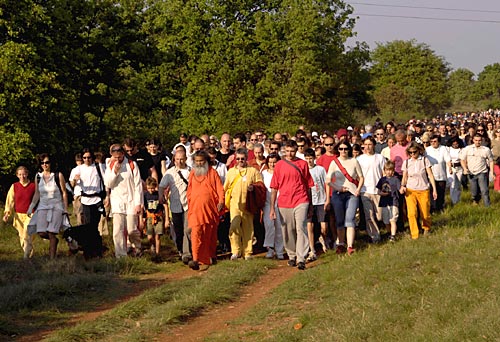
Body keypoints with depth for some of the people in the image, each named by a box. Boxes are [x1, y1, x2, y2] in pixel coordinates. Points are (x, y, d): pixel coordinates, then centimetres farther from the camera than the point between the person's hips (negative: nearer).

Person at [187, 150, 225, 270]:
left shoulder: (212, 173, 5)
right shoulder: (192, 173, 11)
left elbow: (220, 188, 1)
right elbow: (189, 191, 17)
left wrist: (221, 201, -13)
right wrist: (189, 205, 13)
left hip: (211, 209, 0)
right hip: (196, 209, 0)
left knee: (211, 234, 10)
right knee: (196, 233, -13)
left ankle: (211, 256, 27)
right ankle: (196, 260, -17)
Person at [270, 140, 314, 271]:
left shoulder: (303, 164, 6)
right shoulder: (279, 165, 7)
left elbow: (308, 185, 11)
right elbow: (274, 187, 8)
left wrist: (310, 206, 12)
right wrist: (272, 208, 4)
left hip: (301, 201, -2)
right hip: (284, 203, 2)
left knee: (301, 228, -11)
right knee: (288, 232, 8)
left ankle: (301, 259, -14)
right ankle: (292, 256, 25)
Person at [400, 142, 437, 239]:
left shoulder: (424, 160, -1)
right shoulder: (406, 162, 4)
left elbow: (430, 175, -1)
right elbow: (404, 177, 10)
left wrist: (434, 190, -6)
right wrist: (403, 186, -10)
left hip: (423, 191, -1)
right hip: (410, 191, 1)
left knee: (425, 214, 6)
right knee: (411, 214, -15)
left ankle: (426, 228, 37)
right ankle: (414, 236, -10)